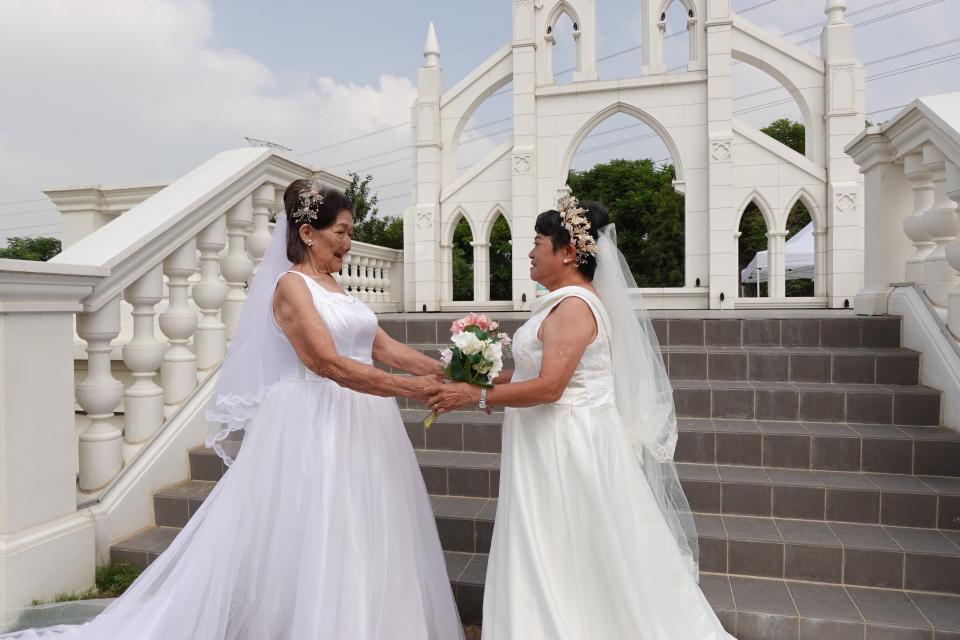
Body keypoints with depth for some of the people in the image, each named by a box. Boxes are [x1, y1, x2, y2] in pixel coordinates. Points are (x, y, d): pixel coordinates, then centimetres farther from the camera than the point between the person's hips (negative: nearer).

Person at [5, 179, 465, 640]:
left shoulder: (335, 288, 15)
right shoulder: (291, 285, -10)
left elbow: (385, 347, 10)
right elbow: (329, 364, -21)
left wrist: (444, 371, -1)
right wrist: (410, 389, -23)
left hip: (359, 425, 8)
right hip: (314, 426, -8)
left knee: (360, 544, 13)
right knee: (312, 545, 1)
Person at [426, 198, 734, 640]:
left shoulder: (574, 306, -20)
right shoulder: (568, 301, 12)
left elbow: (548, 387, -27)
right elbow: (541, 369, 15)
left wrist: (475, 396, -21)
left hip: (569, 447, -10)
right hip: (558, 442, 10)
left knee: (566, 562, 5)